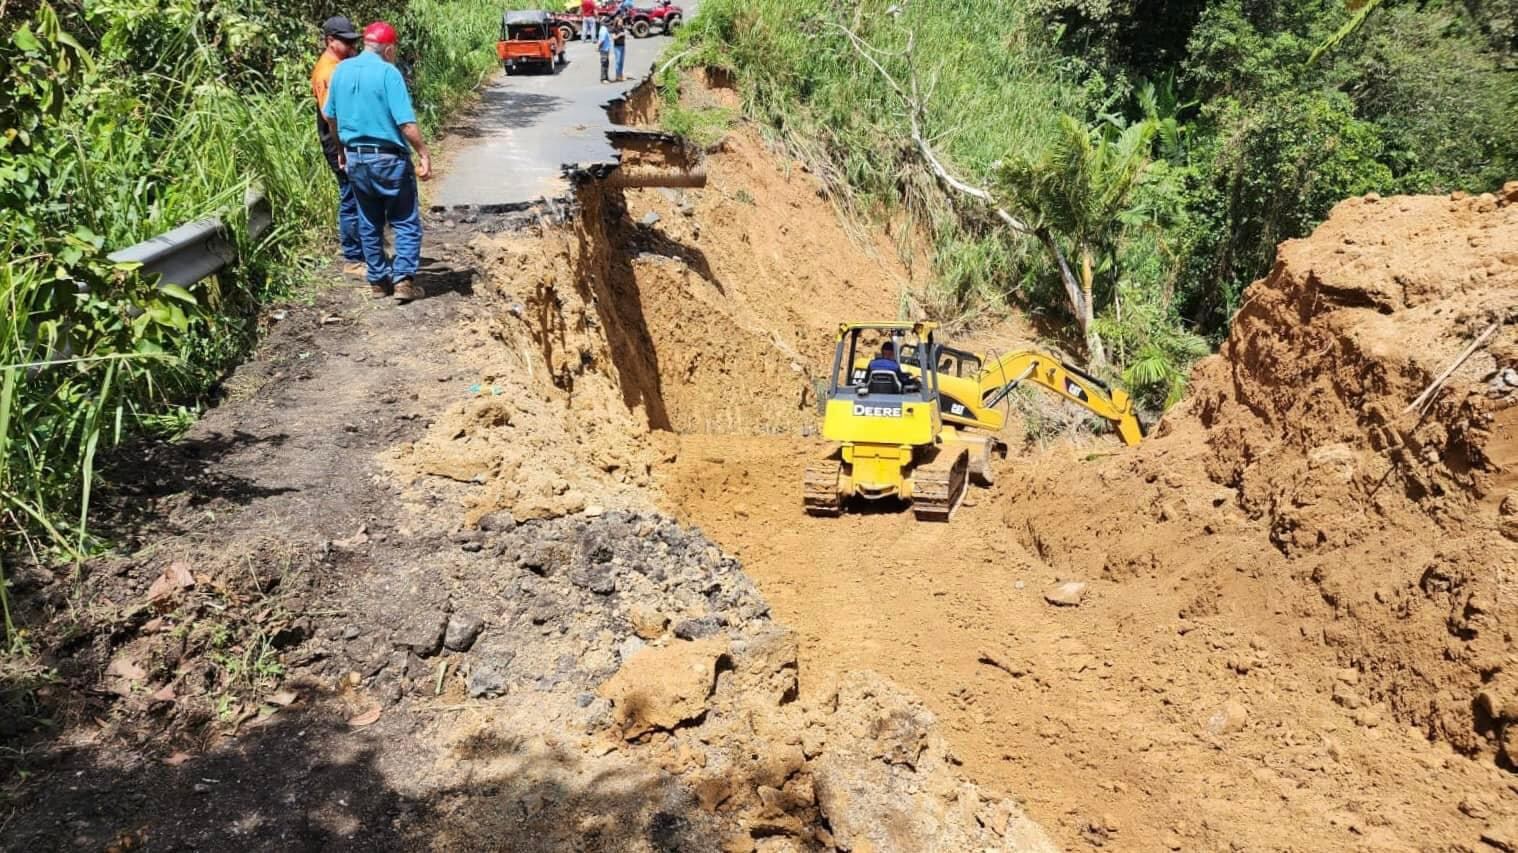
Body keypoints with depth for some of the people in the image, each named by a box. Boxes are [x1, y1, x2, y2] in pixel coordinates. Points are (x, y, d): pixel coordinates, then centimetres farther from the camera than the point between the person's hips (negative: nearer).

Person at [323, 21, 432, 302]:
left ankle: (377, 280, 20)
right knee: (406, 222, 4)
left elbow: (331, 116, 15)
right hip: (388, 158, -6)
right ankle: (403, 279, -3)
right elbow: (406, 123, -19)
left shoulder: (341, 70, 6)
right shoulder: (388, 72, -14)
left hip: (355, 158, 6)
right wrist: (424, 154, -11)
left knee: (369, 224, 15)